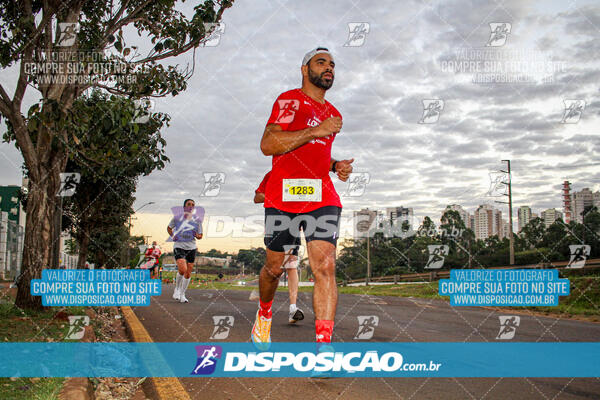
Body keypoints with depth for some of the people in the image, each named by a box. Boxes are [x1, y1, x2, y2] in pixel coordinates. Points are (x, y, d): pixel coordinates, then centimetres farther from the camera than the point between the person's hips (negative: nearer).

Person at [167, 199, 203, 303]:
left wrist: (197, 236, -12)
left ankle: (182, 294, 21)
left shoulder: (197, 219, 3)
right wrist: (172, 236, 2)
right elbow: (169, 228, 18)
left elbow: (200, 236, 10)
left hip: (191, 248, 3)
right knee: (182, 269, -20)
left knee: (188, 273, 4)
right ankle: (177, 289, 7)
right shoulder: (177, 218, 0)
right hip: (179, 246, -3)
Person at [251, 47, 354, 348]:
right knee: (274, 267, 8)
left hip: (322, 196, 4)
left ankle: (324, 347, -15)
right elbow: (267, 145, -14)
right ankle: (264, 315, 39)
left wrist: (336, 166, 14)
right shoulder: (290, 100, 0)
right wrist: (316, 131, -16)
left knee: (325, 266, -13)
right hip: (282, 195, -4)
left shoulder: (333, 114, 22)